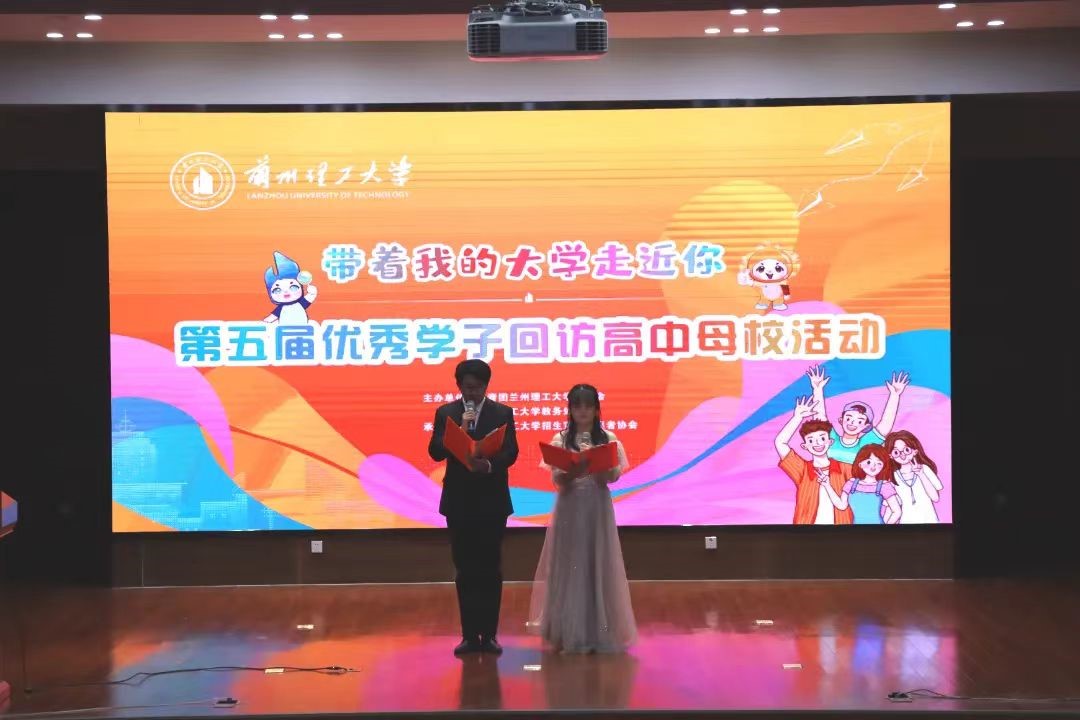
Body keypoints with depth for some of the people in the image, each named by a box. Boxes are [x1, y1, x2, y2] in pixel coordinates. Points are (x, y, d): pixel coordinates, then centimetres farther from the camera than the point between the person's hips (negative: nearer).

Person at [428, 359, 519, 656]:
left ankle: (488, 634, 6)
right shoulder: (445, 413, 4)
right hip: (459, 501, 1)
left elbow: (511, 453, -6)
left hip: (492, 501, -1)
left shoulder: (502, 413, 2)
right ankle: (469, 635, 7)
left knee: (490, 570, 1)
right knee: (465, 570, 3)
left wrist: (489, 465, -26)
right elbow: (436, 452, -5)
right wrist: (460, 430, -19)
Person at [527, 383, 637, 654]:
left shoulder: (608, 439, 4)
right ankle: (569, 633, 5)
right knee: (569, 566, 0)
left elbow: (614, 475, -4)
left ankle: (598, 632, 6)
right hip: (570, 508, 0)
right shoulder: (561, 440, 3)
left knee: (598, 565, 1)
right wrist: (574, 472, -26)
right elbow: (557, 478, -5)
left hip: (598, 508, 0)